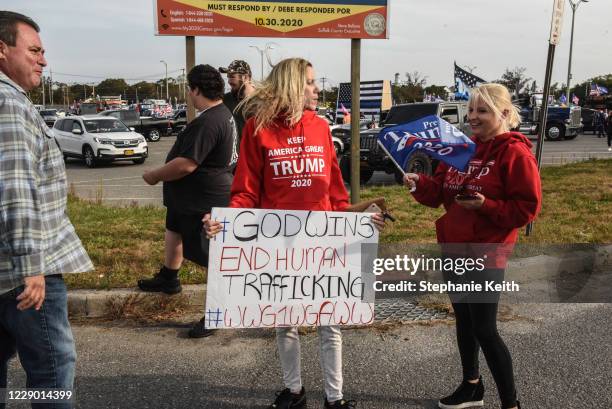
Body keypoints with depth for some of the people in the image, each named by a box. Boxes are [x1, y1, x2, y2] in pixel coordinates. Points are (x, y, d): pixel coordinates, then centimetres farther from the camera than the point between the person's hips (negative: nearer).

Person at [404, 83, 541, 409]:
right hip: (453, 248, 8)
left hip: (486, 254, -8)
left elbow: (527, 207, -14)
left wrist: (485, 206, -25)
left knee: (484, 330, -3)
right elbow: (439, 192, 8)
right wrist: (419, 184, -11)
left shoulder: (515, 153, -12)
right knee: (463, 320, 18)